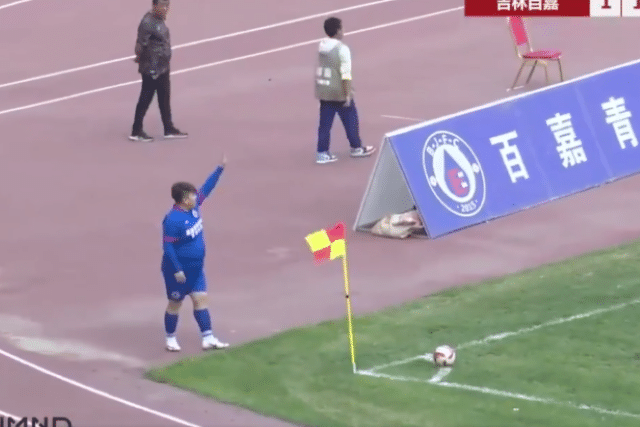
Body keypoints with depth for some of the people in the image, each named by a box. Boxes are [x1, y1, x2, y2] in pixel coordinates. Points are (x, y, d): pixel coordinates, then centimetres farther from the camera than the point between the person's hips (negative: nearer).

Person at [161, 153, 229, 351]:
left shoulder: (194, 207, -1)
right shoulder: (173, 220, -25)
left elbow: (207, 187, 7)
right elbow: (168, 246, -23)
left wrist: (220, 168, 2)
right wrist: (176, 270, -23)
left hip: (196, 268, 8)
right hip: (179, 269, -8)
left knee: (201, 299, 7)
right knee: (175, 303, 7)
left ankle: (208, 339, 9)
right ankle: (170, 338, 22)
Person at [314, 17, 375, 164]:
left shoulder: (322, 45, 4)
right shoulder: (342, 49, -19)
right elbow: (346, 74, -21)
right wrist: (348, 94, -17)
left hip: (323, 91, 6)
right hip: (339, 91, -6)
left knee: (325, 122, 9)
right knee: (350, 119, 12)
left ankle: (322, 153, 7)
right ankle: (356, 148, 25)